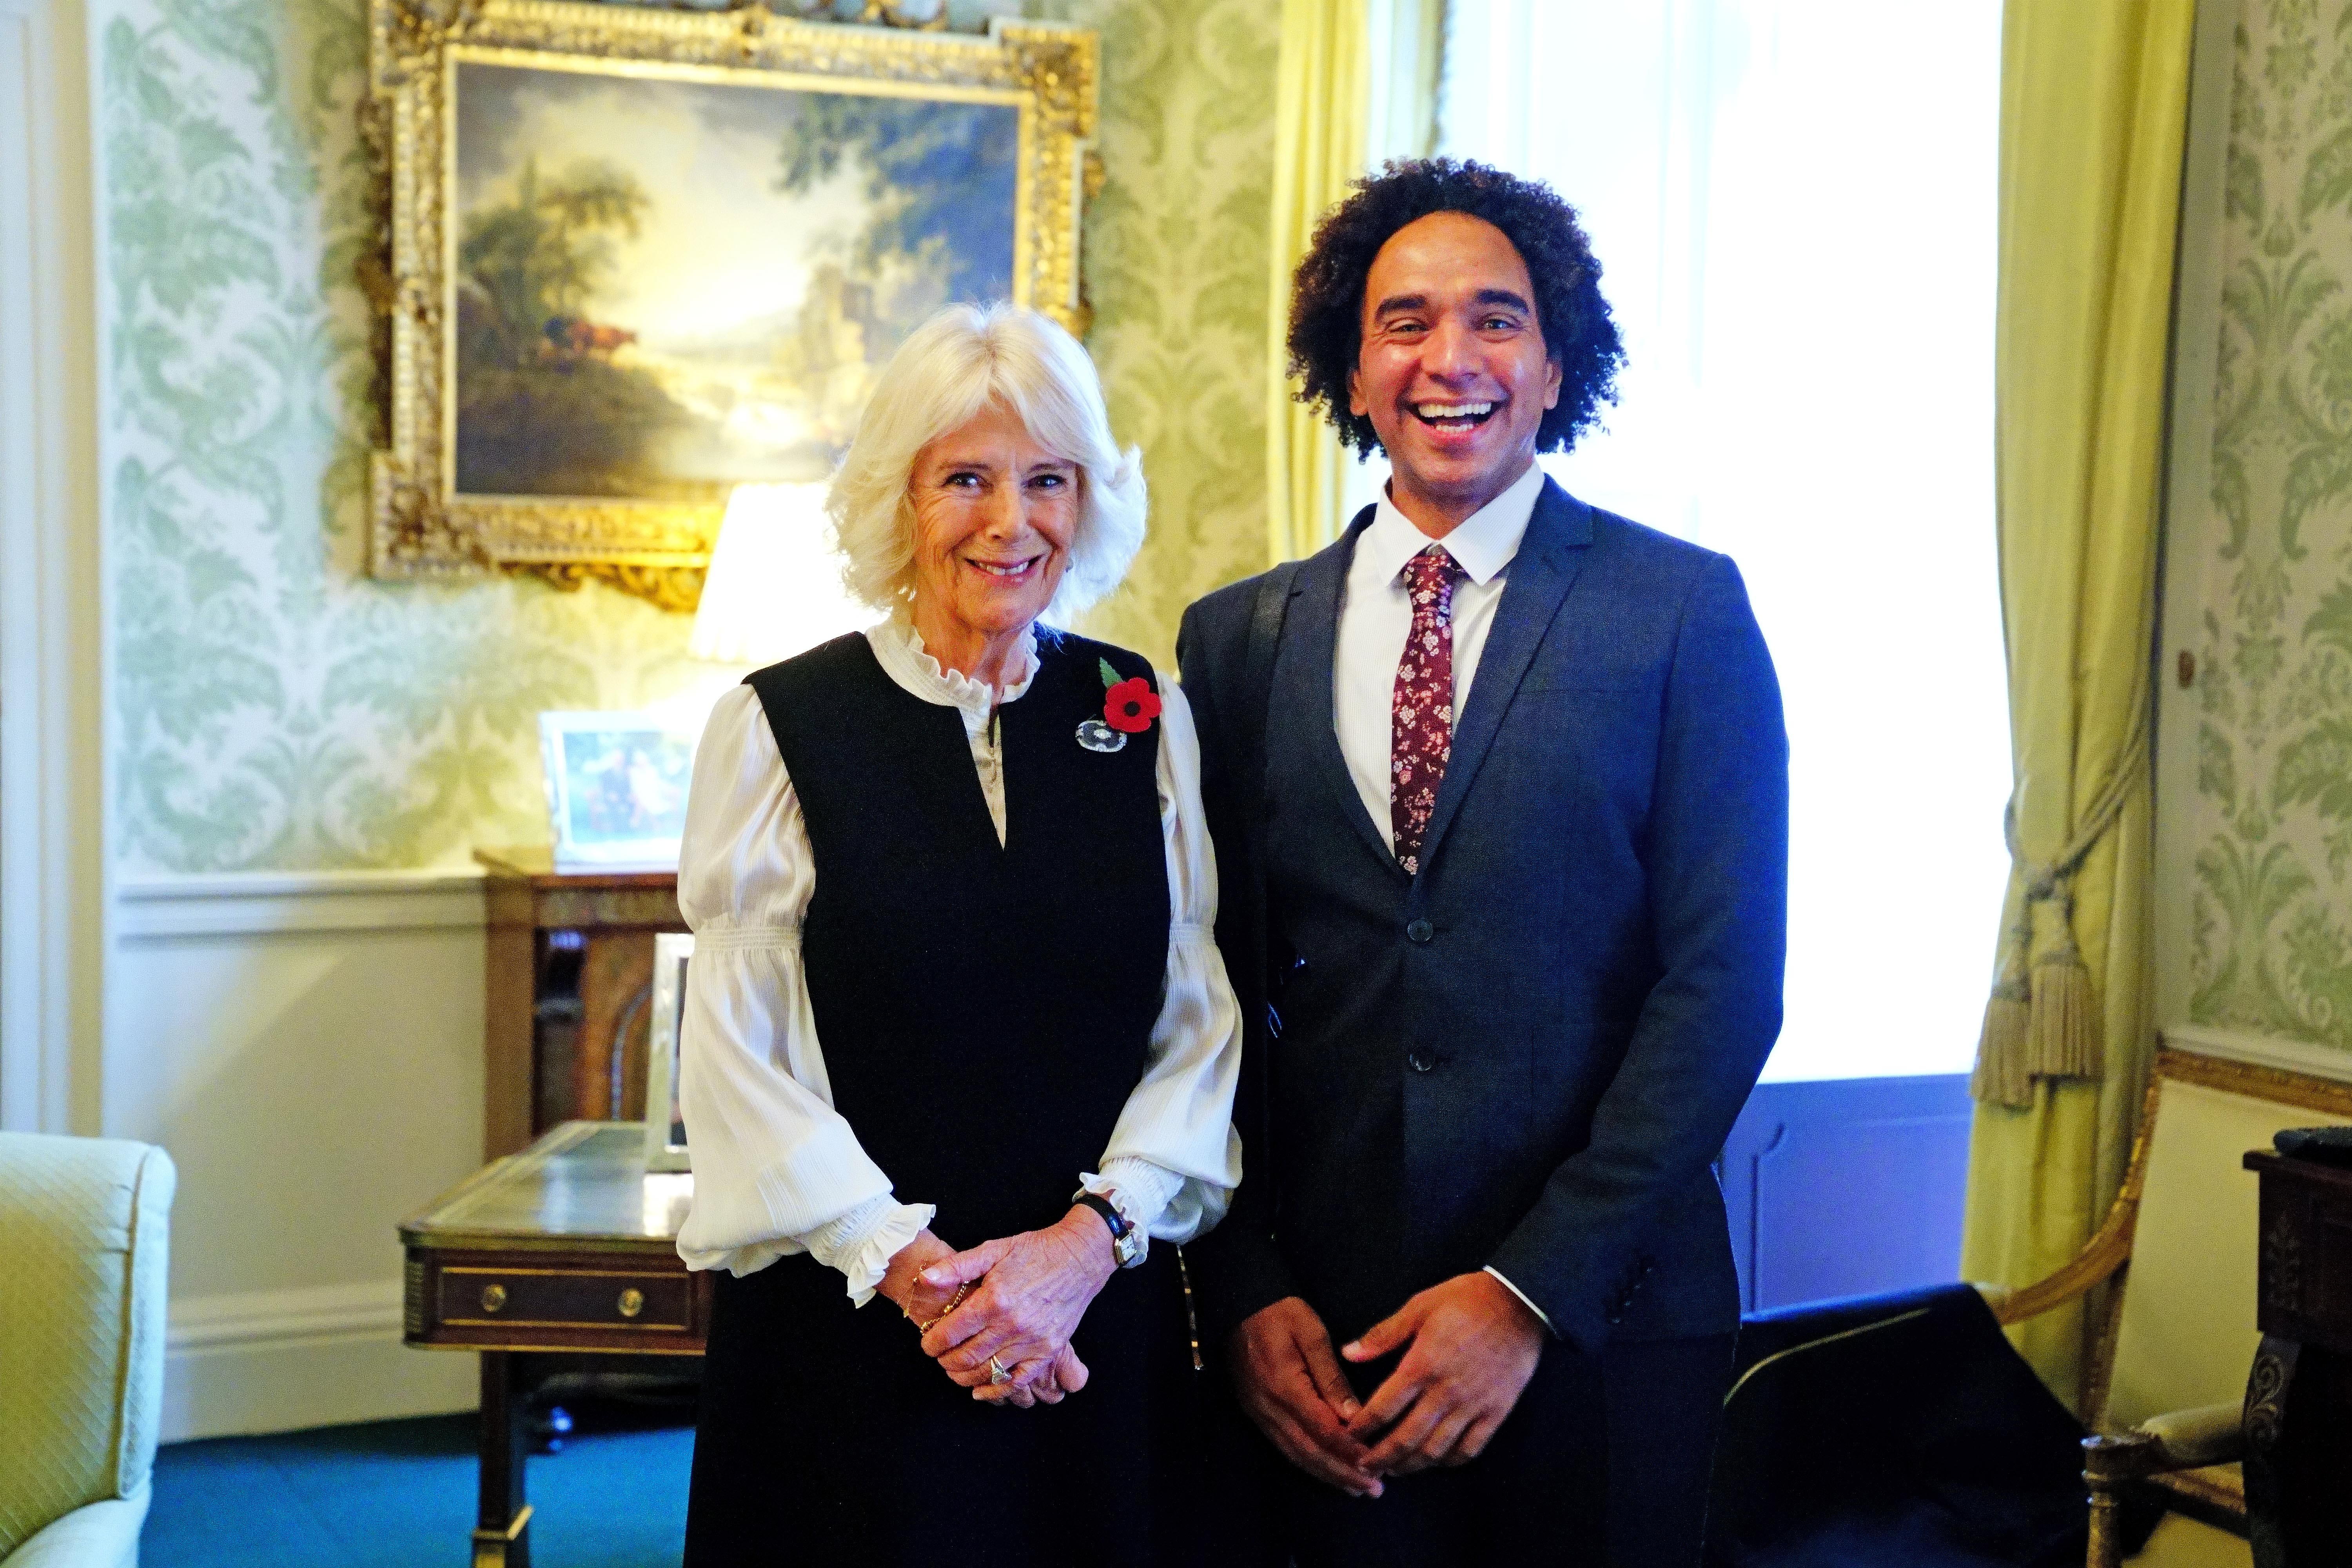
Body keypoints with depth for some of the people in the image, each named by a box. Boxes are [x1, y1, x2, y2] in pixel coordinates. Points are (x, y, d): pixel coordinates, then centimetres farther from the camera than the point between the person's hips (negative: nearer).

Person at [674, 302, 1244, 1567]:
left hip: (1100, 1329, 2)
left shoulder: (1145, 718, 4)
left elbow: (1202, 1023, 0)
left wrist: (1090, 1239, -12)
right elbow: (737, 1054, -7)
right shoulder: (778, 725, -4)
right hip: (848, 1337, -2)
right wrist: (911, 1268, -14)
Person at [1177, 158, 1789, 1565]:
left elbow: (1724, 980, -8)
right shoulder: (1239, 639, 5)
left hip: (1597, 1329, -2)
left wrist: (1531, 1290, -14)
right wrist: (1247, 1290, -5)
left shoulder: (1686, 609, -4)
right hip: (1320, 1333, 2)